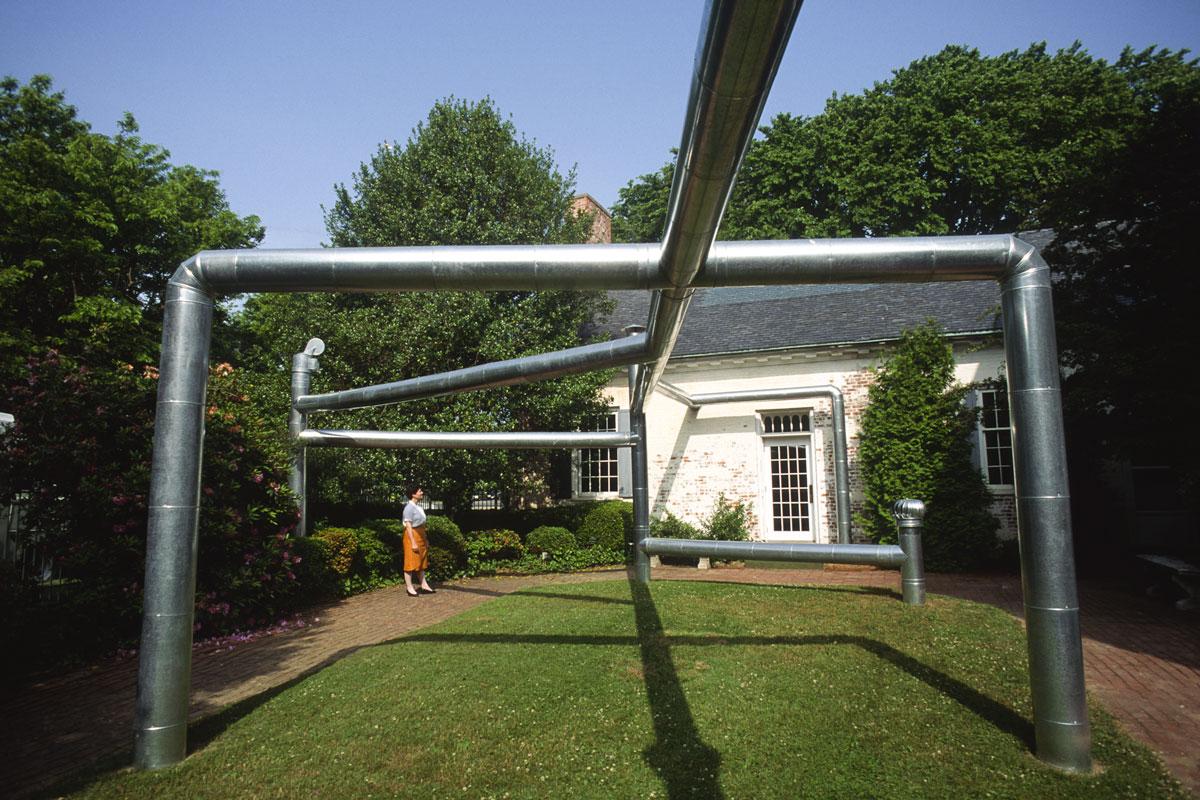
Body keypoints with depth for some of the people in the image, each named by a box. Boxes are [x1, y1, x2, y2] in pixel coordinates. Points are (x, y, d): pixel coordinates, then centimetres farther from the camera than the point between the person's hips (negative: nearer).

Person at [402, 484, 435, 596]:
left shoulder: (418, 507, 10)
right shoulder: (409, 507, -15)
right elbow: (408, 526, -19)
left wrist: (425, 540, 17)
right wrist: (413, 542, -21)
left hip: (420, 537, 9)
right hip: (412, 536, -9)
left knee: (422, 562, 12)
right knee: (411, 562, -2)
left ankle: (423, 585, 18)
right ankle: (409, 587, 4)